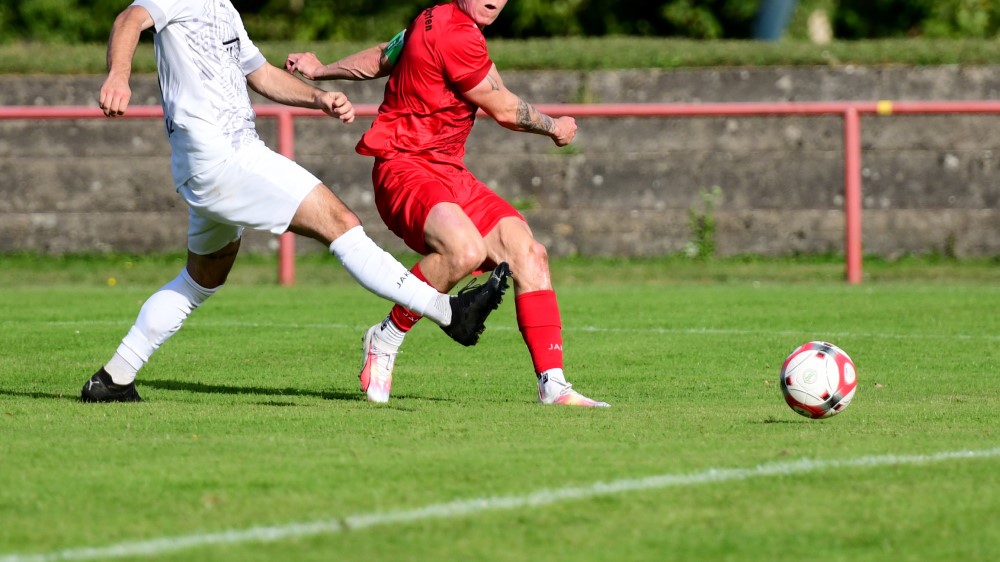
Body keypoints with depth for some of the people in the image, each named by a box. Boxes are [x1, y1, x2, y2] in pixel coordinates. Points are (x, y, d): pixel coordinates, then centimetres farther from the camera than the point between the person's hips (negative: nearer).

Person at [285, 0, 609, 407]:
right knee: (465, 249, -35)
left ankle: (552, 385, -7)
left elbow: (382, 57, 31)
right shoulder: (458, 34, -17)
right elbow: (505, 110, -8)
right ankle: (385, 341, -12)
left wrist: (321, 72, 49)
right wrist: (555, 128, 12)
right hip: (405, 170, -10)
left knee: (527, 251, -6)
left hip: (449, 174, 10)